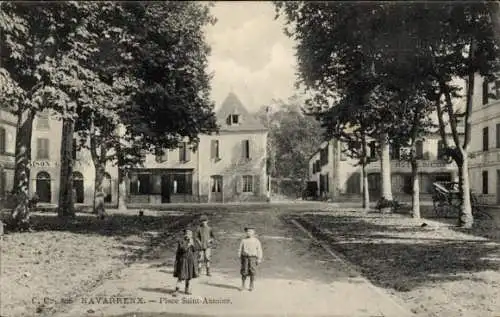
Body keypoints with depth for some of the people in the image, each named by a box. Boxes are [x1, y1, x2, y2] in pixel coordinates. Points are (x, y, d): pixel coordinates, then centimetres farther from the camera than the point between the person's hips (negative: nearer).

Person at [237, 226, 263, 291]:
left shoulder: (256, 241, 2)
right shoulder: (243, 240, 6)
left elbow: (259, 250, 1)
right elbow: (240, 249, 8)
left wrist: (259, 259, -5)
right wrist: (240, 258, 2)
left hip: (253, 258, -1)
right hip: (245, 257, 1)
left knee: (252, 272, -1)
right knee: (244, 272, 1)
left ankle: (251, 286, 11)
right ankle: (243, 286, 13)